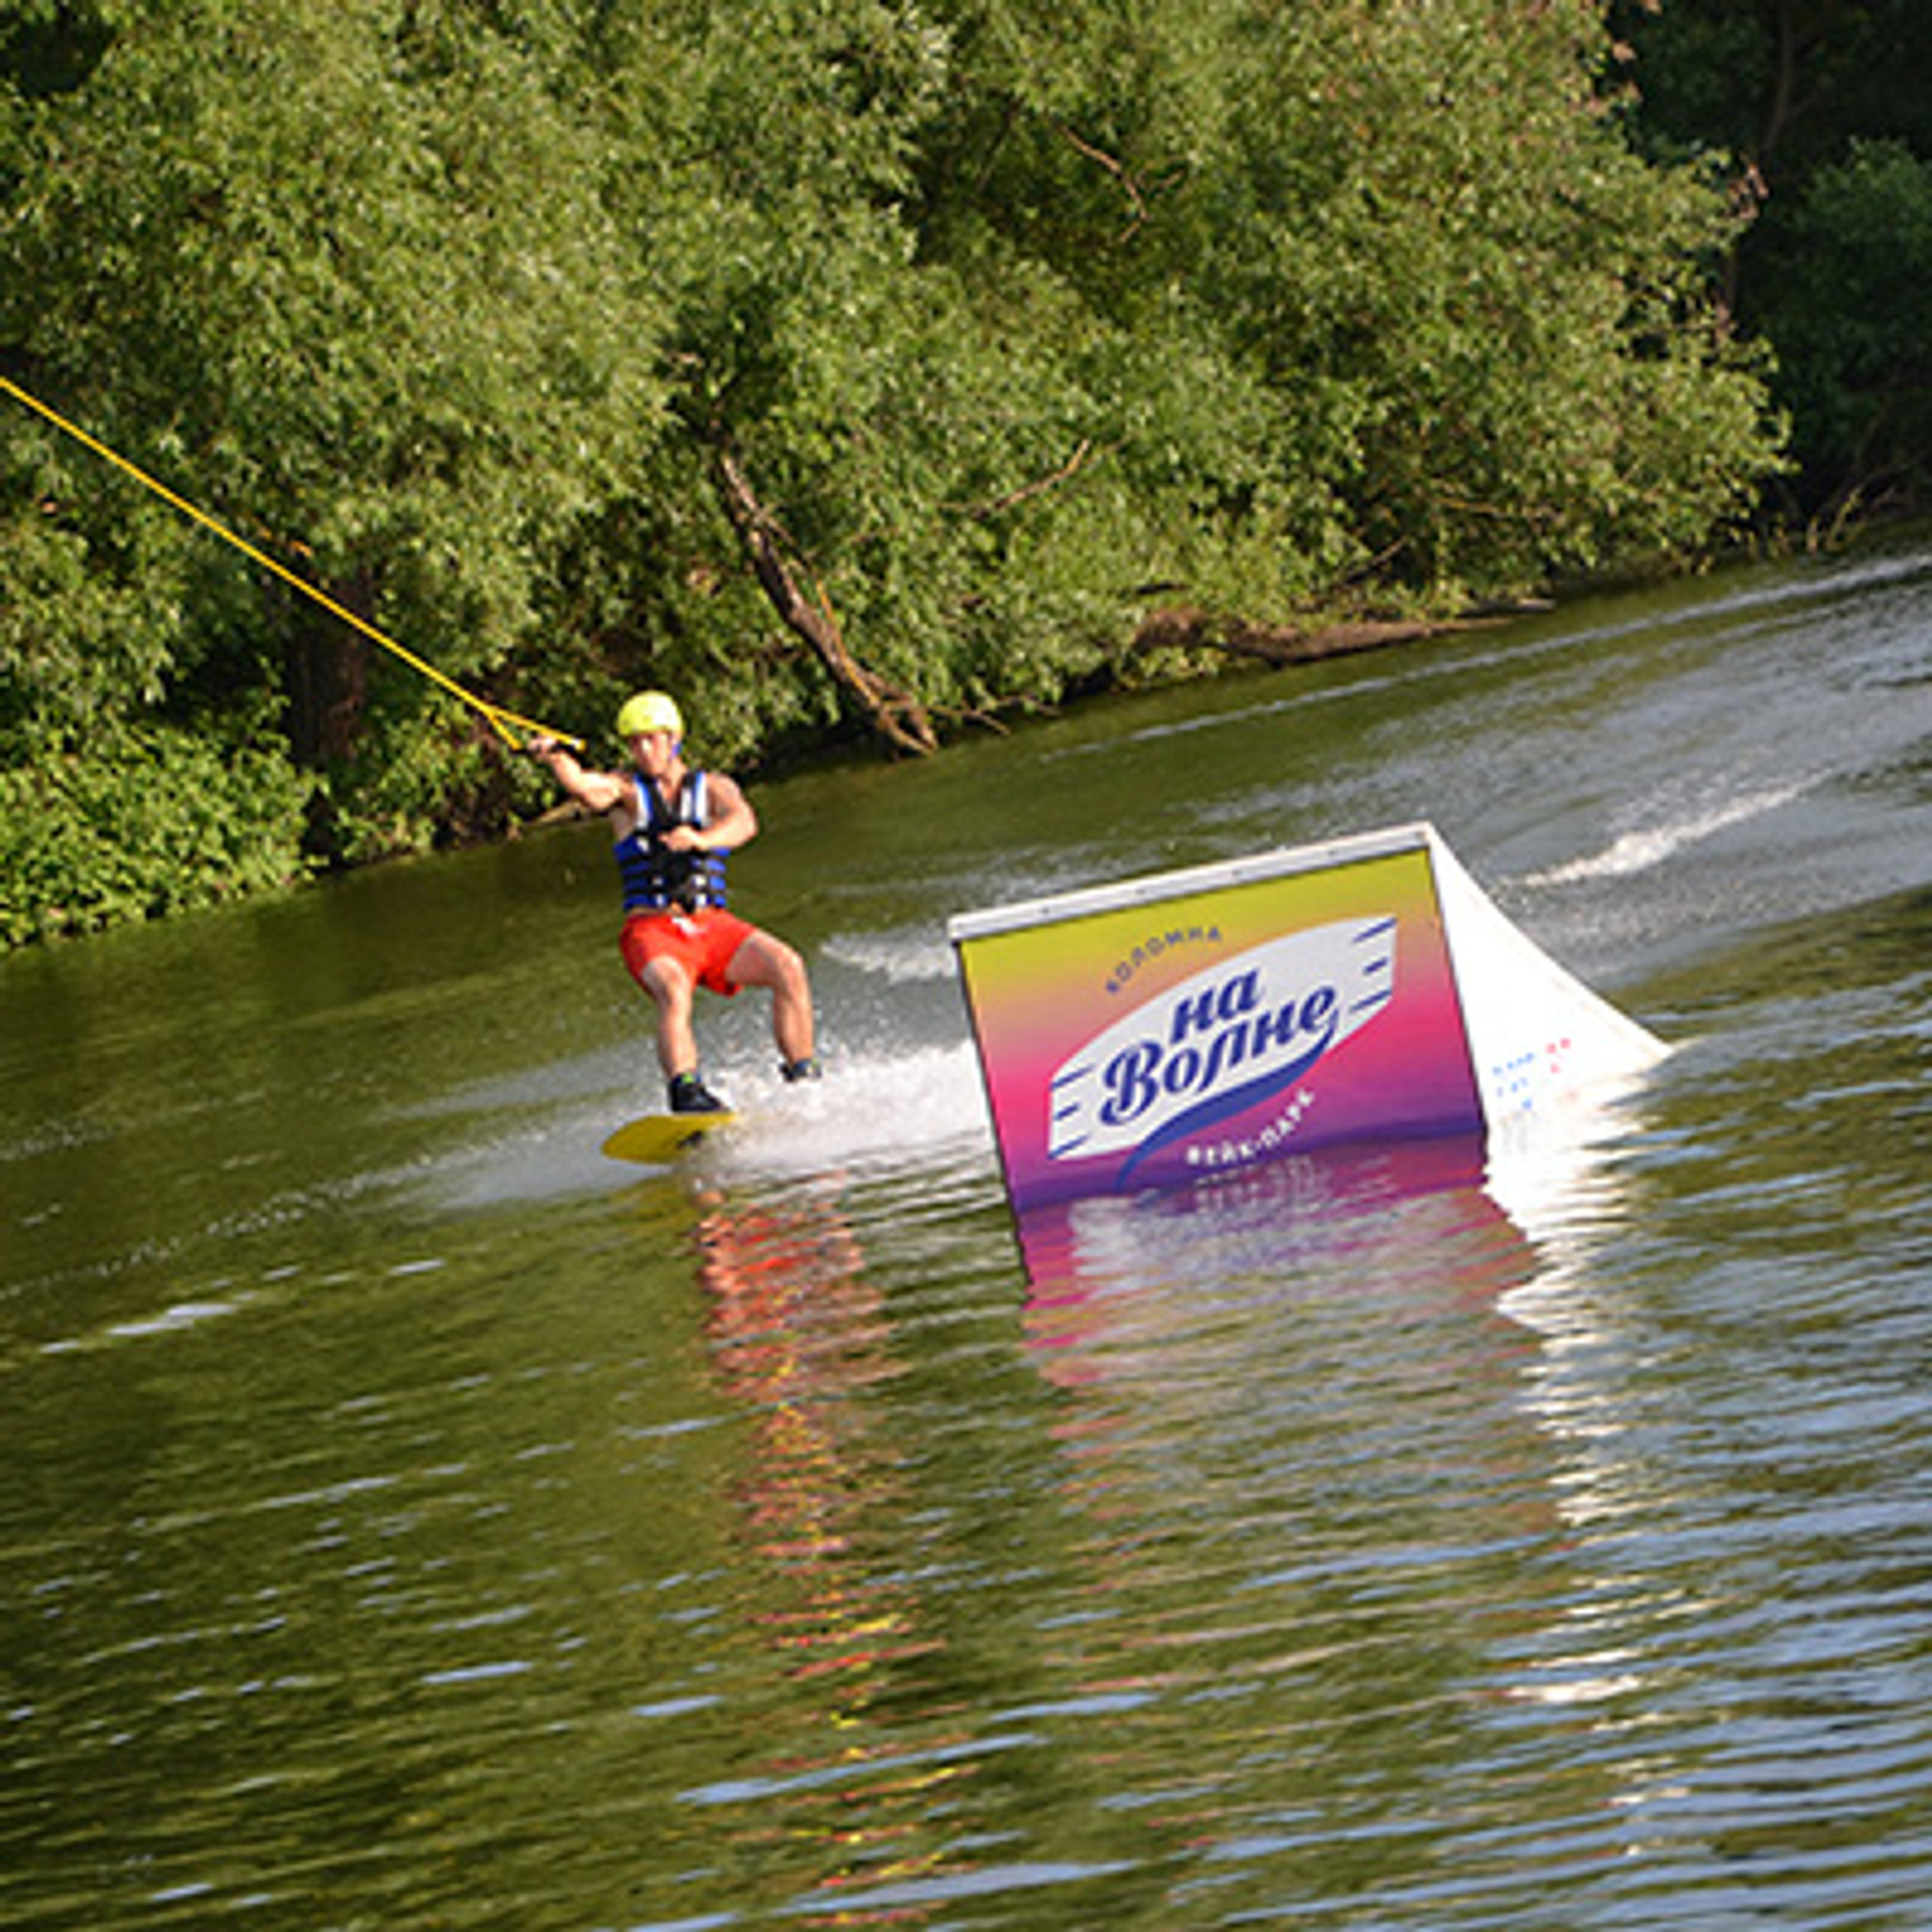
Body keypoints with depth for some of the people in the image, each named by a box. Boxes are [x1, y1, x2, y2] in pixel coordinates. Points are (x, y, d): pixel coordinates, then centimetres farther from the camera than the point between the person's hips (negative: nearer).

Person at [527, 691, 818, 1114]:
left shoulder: (713, 789, 13)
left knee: (786, 966, -20)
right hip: (651, 930, -2)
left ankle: (803, 1077, -12)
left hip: (713, 924, 3)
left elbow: (743, 821, -10)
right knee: (673, 987, -34)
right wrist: (555, 760, -38)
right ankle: (686, 1091, -47)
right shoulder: (626, 790, 9)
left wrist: (701, 839, -32)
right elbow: (584, 786, -14)